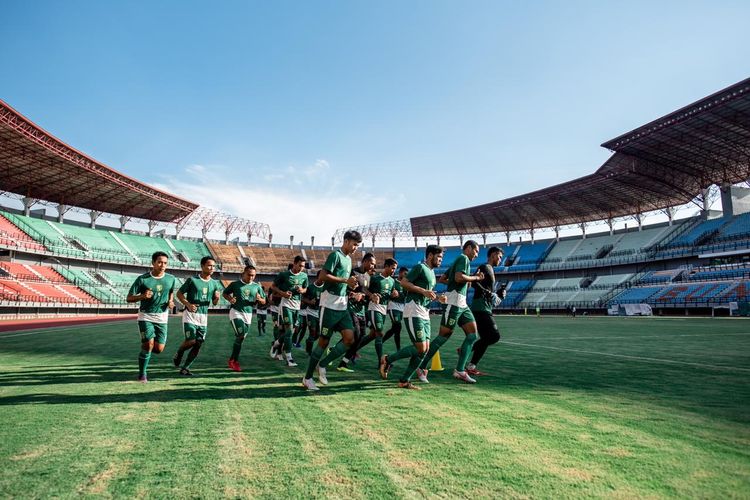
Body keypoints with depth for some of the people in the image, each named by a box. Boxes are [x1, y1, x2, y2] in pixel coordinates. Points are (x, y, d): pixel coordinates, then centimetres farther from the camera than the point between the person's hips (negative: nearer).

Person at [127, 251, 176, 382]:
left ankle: (144, 348, 35)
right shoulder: (142, 279, -10)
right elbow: (129, 298, -7)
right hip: (146, 316, -3)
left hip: (162, 317, 3)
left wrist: (170, 301, 2)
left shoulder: (170, 279, 0)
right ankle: (142, 374, 8)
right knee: (149, 344, -14)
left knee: (159, 349, -2)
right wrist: (142, 296, -26)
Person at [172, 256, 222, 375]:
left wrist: (217, 297, -11)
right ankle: (178, 355, 20)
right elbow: (179, 293, -1)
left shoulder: (214, 283, 6)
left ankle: (185, 368, 15)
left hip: (204, 317, 5)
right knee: (191, 341, -12)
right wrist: (188, 304, -16)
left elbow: (214, 303, 13)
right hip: (190, 315, -5)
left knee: (198, 345, 1)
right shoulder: (192, 280, -7)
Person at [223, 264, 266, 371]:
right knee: (240, 336, -17)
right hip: (236, 312, -4)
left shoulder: (257, 287, 6)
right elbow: (225, 293, 11)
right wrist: (229, 299, -10)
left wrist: (259, 299, -12)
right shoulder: (235, 284, -1)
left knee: (241, 338, 9)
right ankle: (234, 361, -2)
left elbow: (264, 301, 11)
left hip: (248, 315, 4)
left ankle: (233, 360, 25)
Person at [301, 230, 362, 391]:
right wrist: (345, 280, -19)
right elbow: (322, 276, -18)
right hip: (330, 304, -8)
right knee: (324, 340, -1)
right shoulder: (335, 255, -8)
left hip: (342, 306, 8)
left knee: (350, 338, -5)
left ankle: (323, 363, 12)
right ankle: (307, 378, 13)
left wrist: (351, 285, 12)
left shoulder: (349, 259, 18)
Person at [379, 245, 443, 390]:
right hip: (413, 312, -9)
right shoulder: (420, 267, -6)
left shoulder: (432, 272, 22)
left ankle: (404, 380, 10)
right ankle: (388, 359, 4)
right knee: (420, 348, -12)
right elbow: (404, 282, -14)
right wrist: (423, 291, -18)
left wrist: (437, 297, 13)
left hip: (424, 314, 10)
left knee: (425, 349, 4)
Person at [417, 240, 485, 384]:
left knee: (472, 334, 3)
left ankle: (460, 371, 3)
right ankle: (422, 368, 0)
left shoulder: (458, 260, 25)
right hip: (455, 301, -10)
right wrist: (476, 278, -8)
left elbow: (442, 279, 25)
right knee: (444, 335, -7)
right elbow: (459, 277, -21)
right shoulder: (463, 258, -5)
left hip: (462, 304, 10)